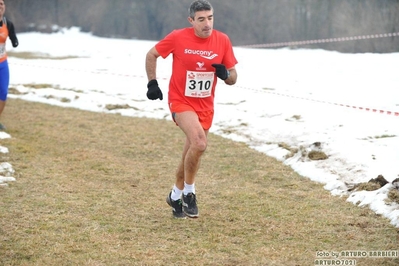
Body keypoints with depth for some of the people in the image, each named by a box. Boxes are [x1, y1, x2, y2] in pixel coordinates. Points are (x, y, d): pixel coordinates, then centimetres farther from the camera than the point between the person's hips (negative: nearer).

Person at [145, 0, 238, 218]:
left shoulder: (223, 41, -6)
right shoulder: (178, 37, -13)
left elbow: (232, 79, 2)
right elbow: (151, 55, 2)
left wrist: (225, 73, -20)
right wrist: (152, 83, -3)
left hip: (205, 105, 4)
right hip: (180, 101, -4)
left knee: (191, 155, 12)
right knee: (199, 142, -26)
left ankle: (176, 196, 36)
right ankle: (189, 192, -6)